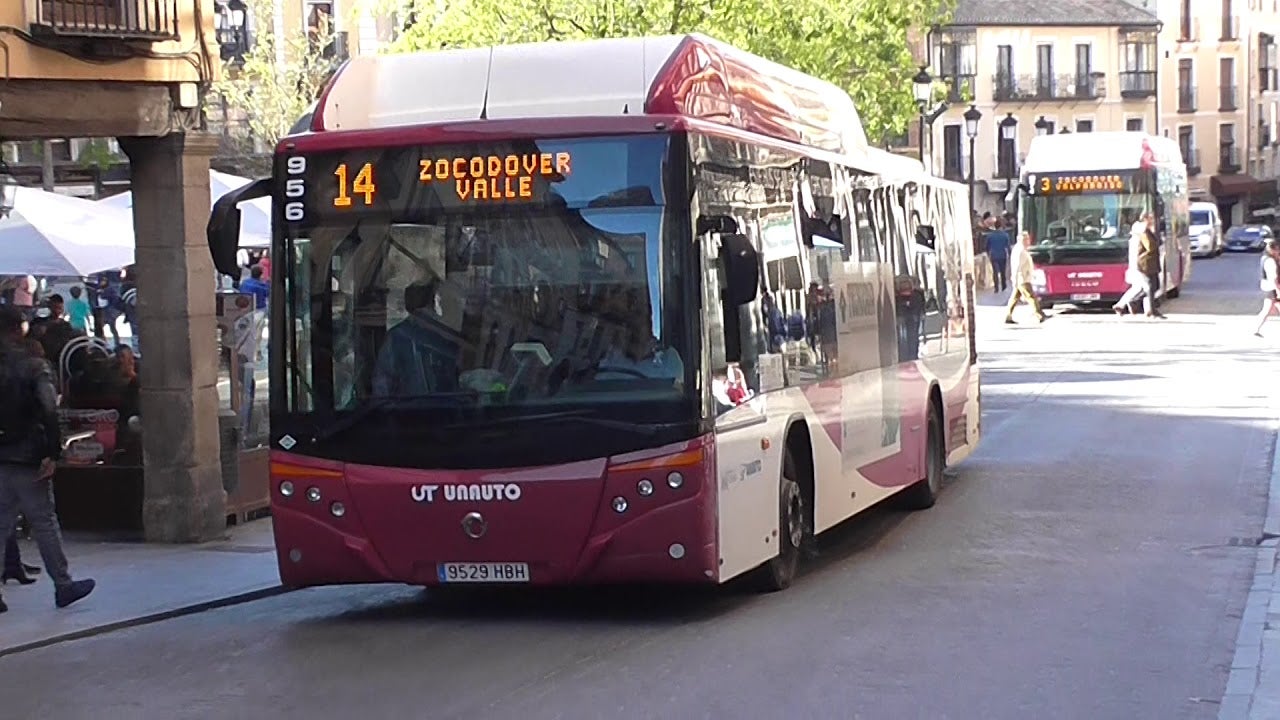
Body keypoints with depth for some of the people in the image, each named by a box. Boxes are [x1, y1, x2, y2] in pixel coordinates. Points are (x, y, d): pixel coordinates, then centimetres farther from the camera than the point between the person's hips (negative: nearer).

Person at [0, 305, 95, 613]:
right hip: (27, 457, -4)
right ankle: (63, 585, 12)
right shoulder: (34, 367, -10)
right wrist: (52, 454, -14)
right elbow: (49, 413, -17)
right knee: (44, 521, 4)